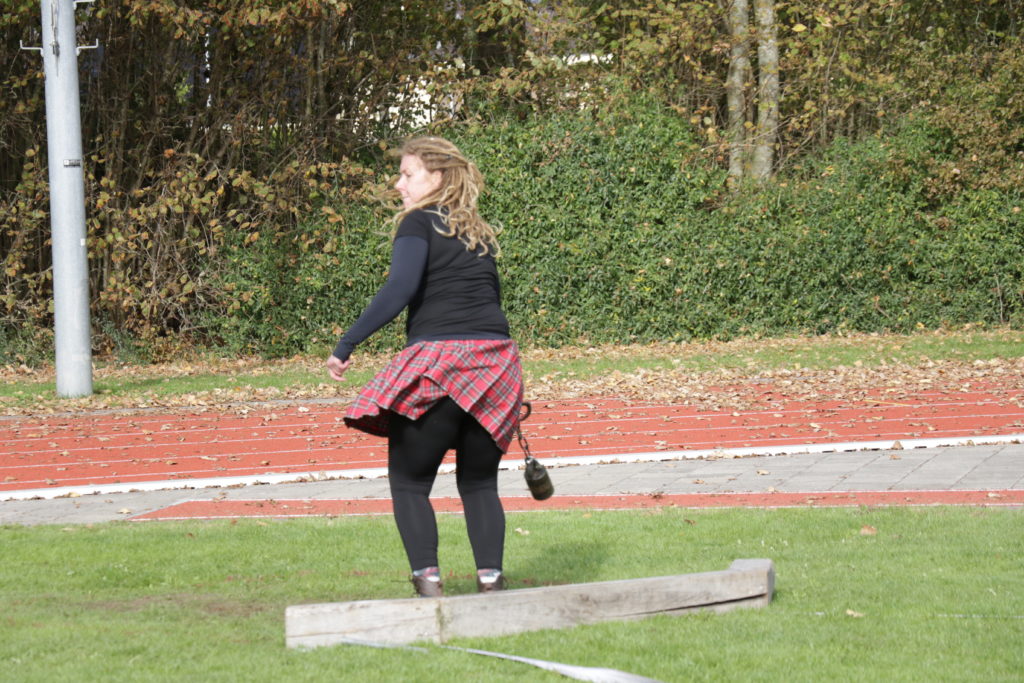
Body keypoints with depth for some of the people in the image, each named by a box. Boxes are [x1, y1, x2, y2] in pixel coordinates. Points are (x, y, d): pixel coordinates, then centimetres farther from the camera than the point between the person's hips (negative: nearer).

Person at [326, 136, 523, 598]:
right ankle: (491, 581, 4)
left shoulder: (419, 223, 0)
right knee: (479, 483, 15)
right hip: (496, 358, 6)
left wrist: (346, 345, -14)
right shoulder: (479, 233, 20)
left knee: (409, 482, 5)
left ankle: (428, 584, -9)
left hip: (439, 356, -6)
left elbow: (400, 288, -14)